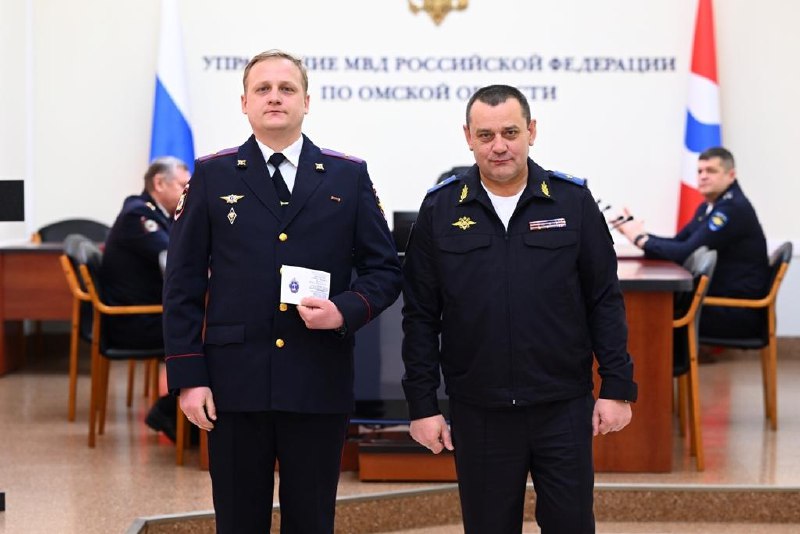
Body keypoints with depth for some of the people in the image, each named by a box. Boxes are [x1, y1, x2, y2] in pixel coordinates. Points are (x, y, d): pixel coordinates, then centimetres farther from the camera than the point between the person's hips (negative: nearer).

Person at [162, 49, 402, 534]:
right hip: (234, 385, 0)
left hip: (320, 386, 1)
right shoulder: (212, 176, 5)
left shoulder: (349, 177, 7)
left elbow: (385, 269, 8)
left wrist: (346, 310, -12)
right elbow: (183, 284, 3)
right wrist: (188, 376, -4)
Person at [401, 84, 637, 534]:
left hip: (564, 408, 0)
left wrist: (617, 387, -3)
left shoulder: (572, 201, -1)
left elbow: (605, 301, 2)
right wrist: (422, 404, -1)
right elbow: (421, 315, 2)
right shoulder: (440, 208, 0)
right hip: (479, 413, 0)